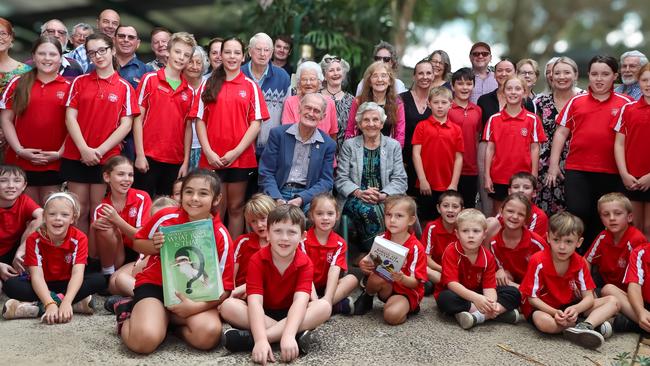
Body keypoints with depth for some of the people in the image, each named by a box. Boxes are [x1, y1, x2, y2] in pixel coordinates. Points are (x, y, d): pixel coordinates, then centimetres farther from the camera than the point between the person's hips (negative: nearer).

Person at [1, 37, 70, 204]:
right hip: (20, 161, 1)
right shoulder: (18, 83, 6)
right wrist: (19, 150, -6)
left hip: (54, 163, -1)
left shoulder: (68, 87, 4)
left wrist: (60, 153, -7)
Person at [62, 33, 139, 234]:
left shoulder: (125, 87, 3)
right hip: (76, 156, 1)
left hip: (107, 158, -1)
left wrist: (100, 150, -12)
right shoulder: (80, 82, 7)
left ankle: (94, 251, 15)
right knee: (79, 212, 5)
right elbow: (70, 117, 1)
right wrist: (84, 149, -11)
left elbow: (125, 125, -3)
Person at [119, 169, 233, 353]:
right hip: (155, 284, -1)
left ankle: (167, 318, 2)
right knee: (144, 340, -29)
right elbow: (137, 243, 7)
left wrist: (196, 306, -26)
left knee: (209, 335, -28)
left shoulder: (221, 236, -13)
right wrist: (154, 246, -17)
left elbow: (224, 288, -10)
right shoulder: (165, 216, -12)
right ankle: (129, 314, 8)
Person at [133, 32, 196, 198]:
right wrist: (140, 154, -9)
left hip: (175, 161, 3)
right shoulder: (150, 79, 0)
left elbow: (188, 127, 10)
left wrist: (186, 162, 5)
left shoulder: (189, 91, 9)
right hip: (148, 158, -3)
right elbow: (138, 118, -3)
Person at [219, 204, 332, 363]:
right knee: (228, 306, -27)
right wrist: (260, 339, -45)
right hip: (262, 314, -1)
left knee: (325, 306, -27)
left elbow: (300, 300, -29)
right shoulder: (257, 260, -16)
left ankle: (248, 338, -35)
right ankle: (297, 334, -33)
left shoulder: (305, 263, -14)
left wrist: (288, 335, -47)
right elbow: (255, 301, -28)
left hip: (290, 314, 1)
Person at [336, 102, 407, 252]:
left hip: (384, 200, 1)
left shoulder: (394, 145, 13)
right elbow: (341, 179, 3)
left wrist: (383, 195, -15)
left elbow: (400, 179, 4)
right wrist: (359, 192, -16)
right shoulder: (349, 145, 11)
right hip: (355, 199, -1)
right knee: (368, 210, -35)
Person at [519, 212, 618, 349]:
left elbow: (588, 297, -8)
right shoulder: (538, 261, -19)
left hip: (570, 307, 5)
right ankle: (593, 324, -21)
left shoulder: (580, 263, -5)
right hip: (543, 308, -5)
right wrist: (554, 312, -32)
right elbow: (532, 298, -16)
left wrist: (576, 309, -31)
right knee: (543, 322, -41)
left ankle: (583, 327, -33)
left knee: (613, 301, -7)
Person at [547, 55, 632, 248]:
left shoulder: (626, 104, 5)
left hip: (611, 174, 0)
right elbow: (561, 132, 9)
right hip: (577, 171, 0)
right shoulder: (576, 101, 8)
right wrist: (553, 164, 3)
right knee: (577, 216, -3)